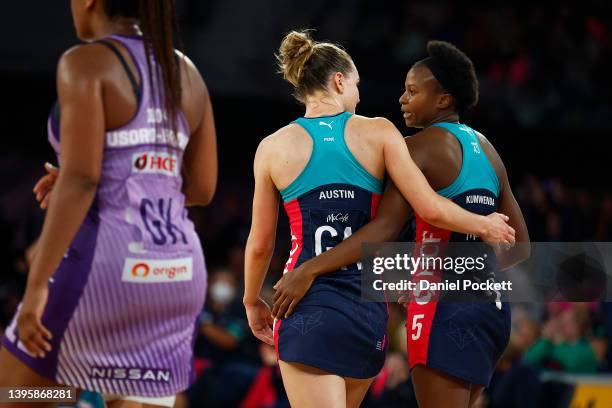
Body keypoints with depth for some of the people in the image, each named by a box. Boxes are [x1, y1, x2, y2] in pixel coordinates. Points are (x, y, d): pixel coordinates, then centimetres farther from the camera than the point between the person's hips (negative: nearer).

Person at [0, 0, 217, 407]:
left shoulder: (86, 63, -8)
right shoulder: (187, 73, 13)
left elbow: (79, 181, -17)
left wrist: (36, 285, -17)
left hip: (101, 267, -6)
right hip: (176, 274, 6)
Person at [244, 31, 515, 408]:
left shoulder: (273, 148, 2)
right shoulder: (378, 132, 1)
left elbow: (260, 245, 8)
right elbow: (431, 209, -5)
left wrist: (252, 301, 24)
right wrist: (485, 226, 13)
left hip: (307, 307, -3)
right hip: (367, 310, 3)